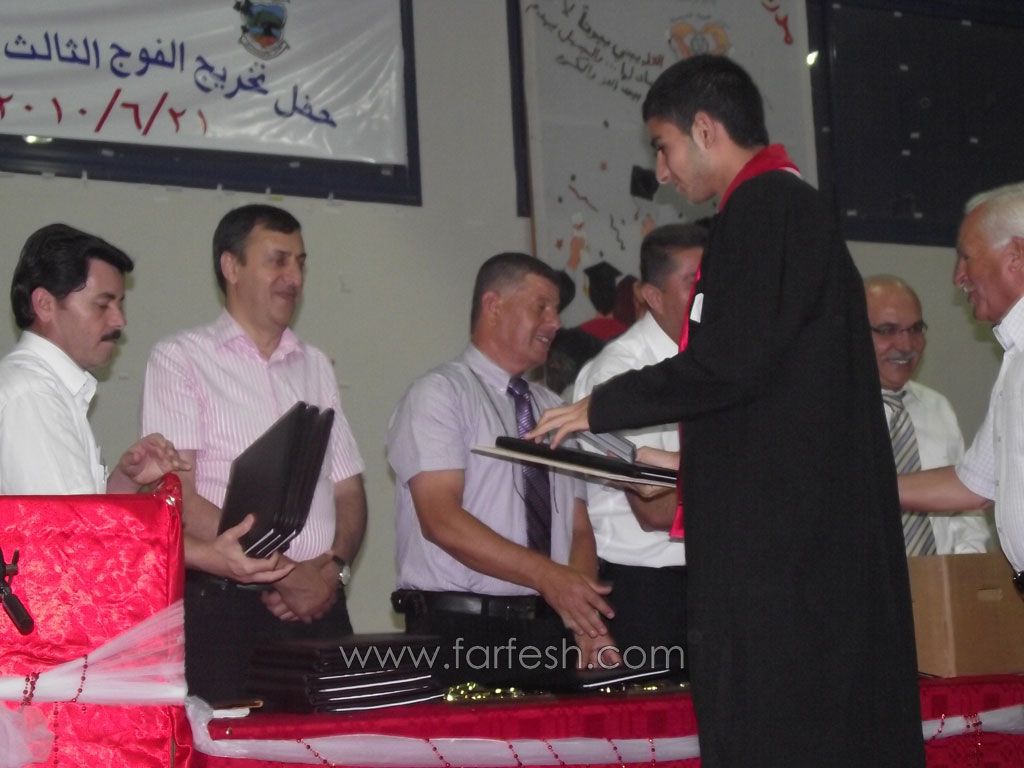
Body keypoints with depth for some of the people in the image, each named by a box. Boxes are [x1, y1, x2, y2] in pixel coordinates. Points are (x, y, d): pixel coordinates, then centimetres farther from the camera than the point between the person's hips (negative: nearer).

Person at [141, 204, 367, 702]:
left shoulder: (315, 367, 18)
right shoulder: (181, 359, 1)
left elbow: (348, 489, 15)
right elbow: (180, 501, -8)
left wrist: (333, 569, -5)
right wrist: (285, 574, -10)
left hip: (320, 606, 5)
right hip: (224, 609, -4)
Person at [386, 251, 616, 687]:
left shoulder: (552, 410, 17)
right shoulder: (439, 394, -4)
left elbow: (579, 528, 13)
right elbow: (441, 520, -15)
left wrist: (586, 622, -5)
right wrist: (547, 576, -23)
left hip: (546, 631, 6)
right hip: (459, 635, -6)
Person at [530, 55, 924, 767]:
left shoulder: (762, 208, -10)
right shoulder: (798, 205, 20)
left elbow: (729, 362, -18)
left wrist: (602, 406, -6)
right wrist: (692, 461, 24)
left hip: (774, 529, -10)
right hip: (825, 523, 10)